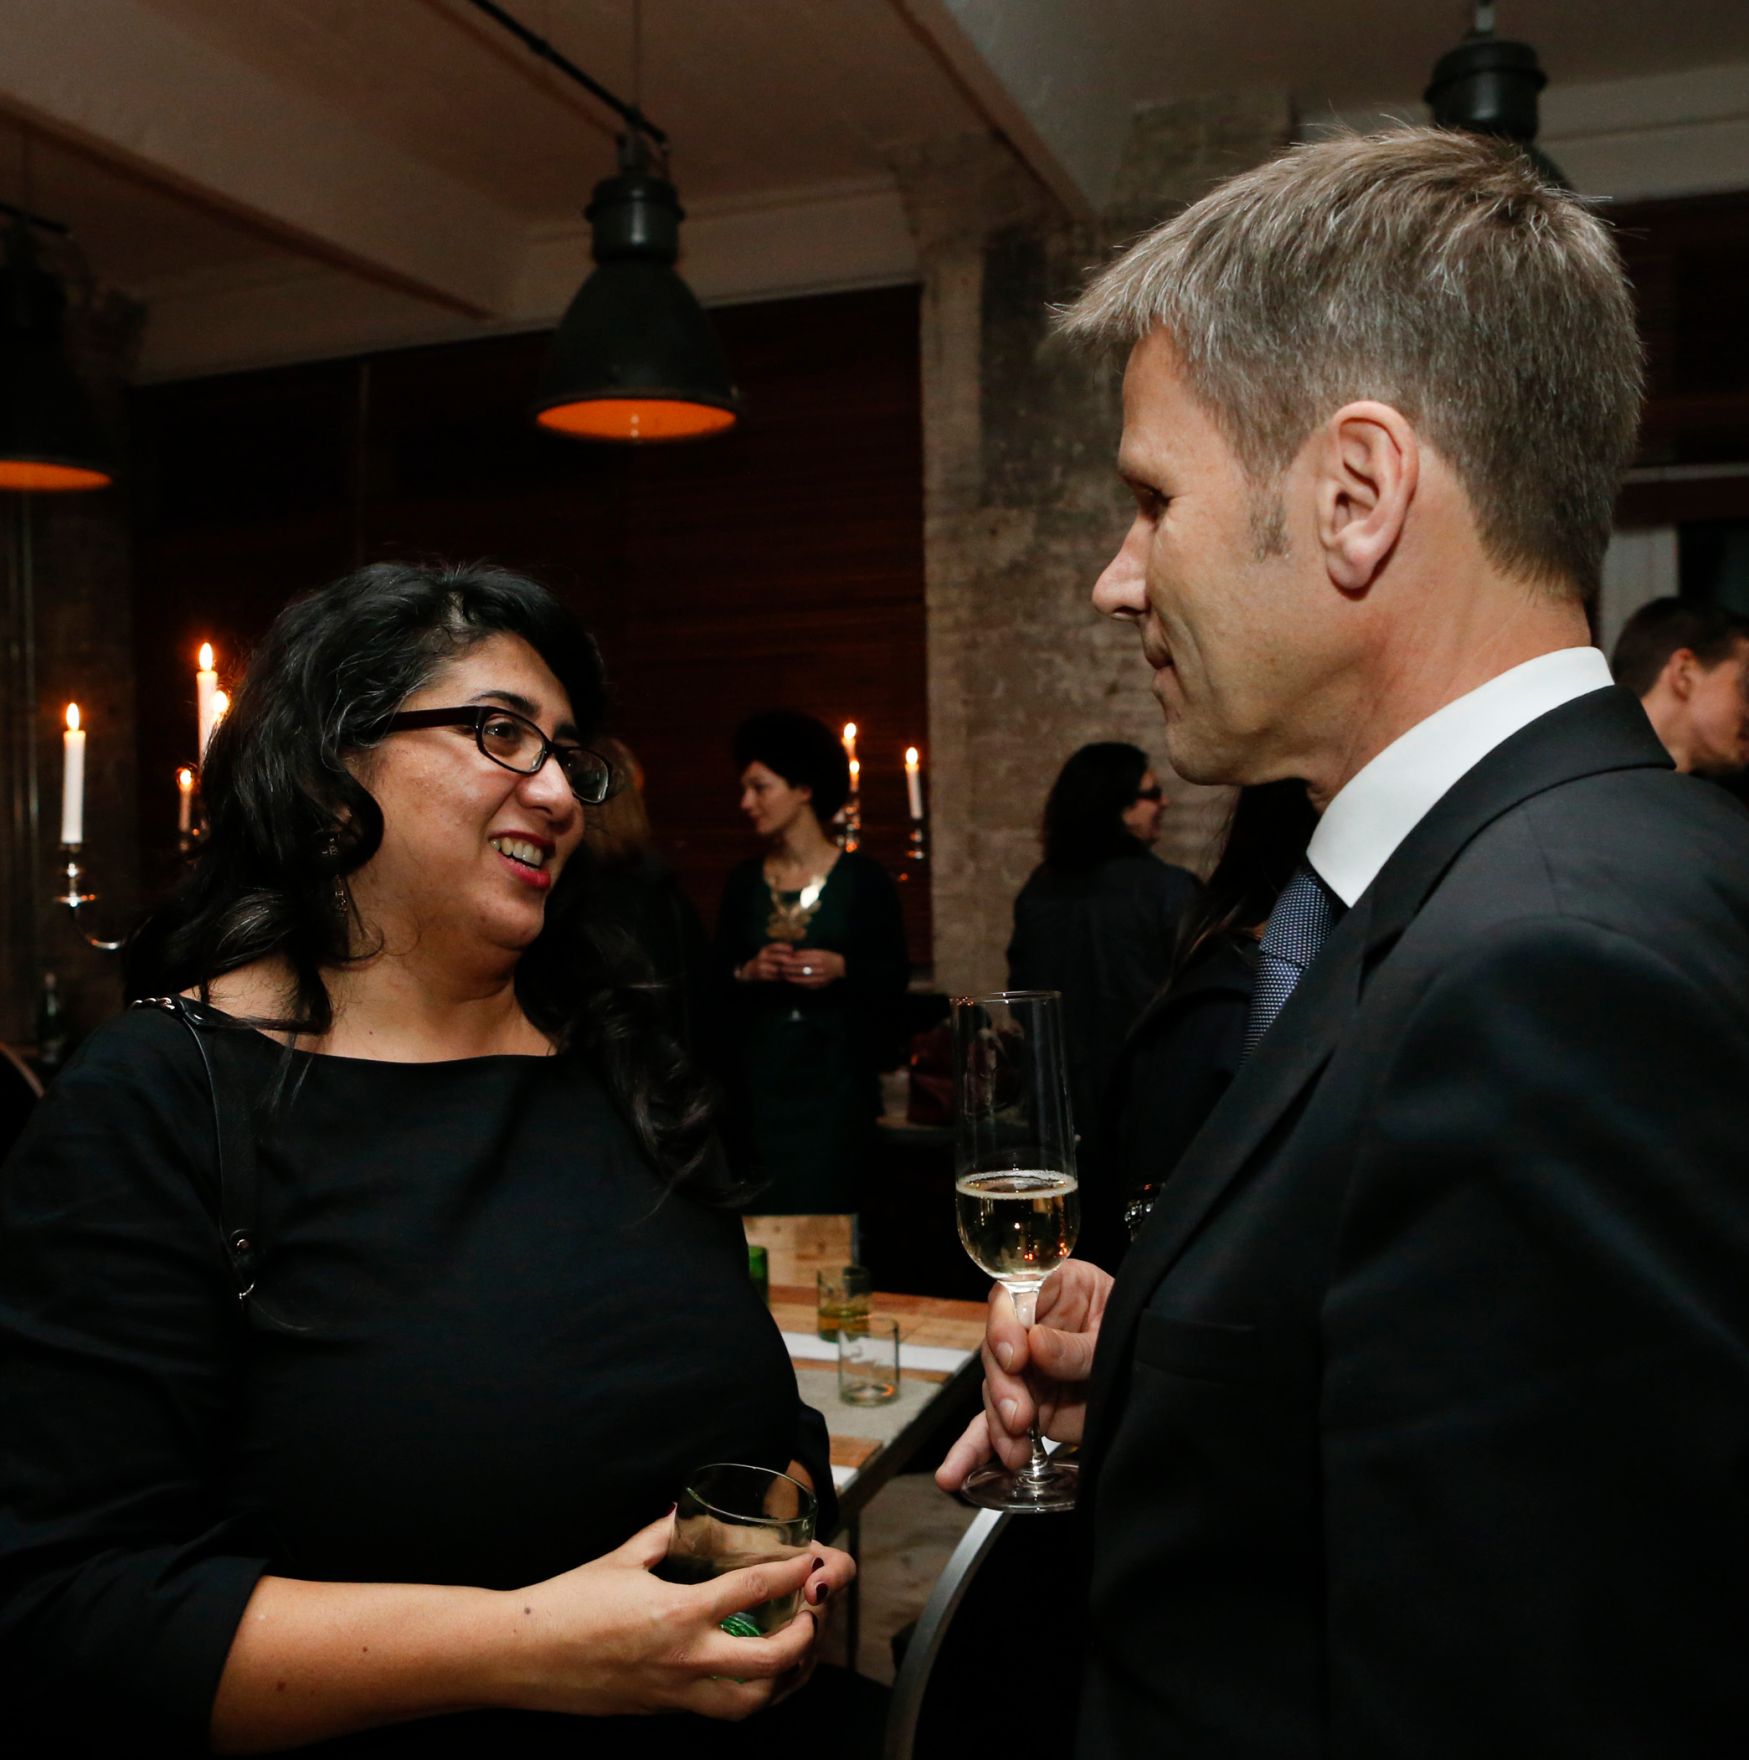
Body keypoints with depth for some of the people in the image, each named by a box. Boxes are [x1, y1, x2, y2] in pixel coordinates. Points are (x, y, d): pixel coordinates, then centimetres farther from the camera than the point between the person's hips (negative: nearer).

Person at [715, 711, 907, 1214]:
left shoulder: (862, 878, -2)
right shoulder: (743, 883, 8)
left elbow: (895, 975, 0)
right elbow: (716, 980, 9)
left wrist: (842, 969, -16)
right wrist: (747, 973, -11)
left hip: (836, 1076, -3)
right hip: (757, 1082, 3)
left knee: (824, 1213, -4)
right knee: (761, 1214, 2)